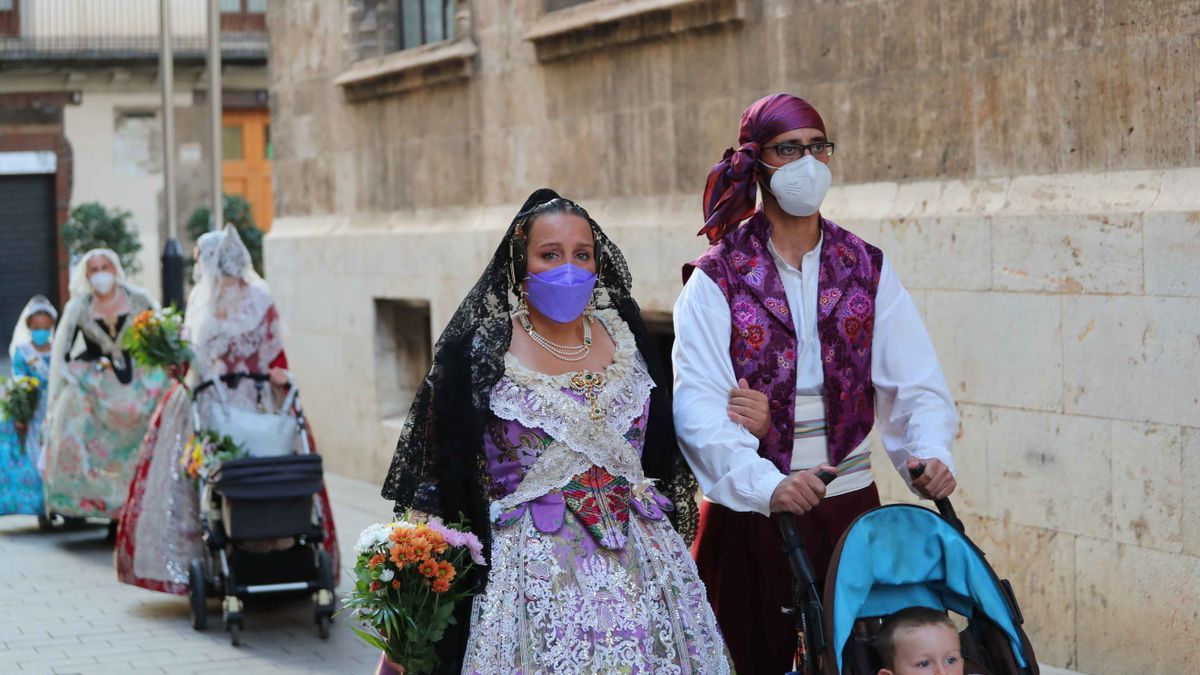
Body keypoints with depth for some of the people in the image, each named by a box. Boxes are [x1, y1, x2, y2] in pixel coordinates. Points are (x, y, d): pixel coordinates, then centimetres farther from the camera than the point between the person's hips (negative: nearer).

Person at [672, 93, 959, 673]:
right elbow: (698, 405, -17)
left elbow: (915, 380, -1)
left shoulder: (867, 270, 7)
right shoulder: (716, 279, -5)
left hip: (849, 503, 3)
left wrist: (931, 453, -22)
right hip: (749, 511, -3)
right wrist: (766, 485, -32)